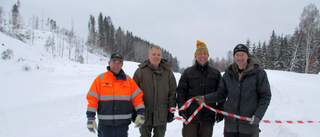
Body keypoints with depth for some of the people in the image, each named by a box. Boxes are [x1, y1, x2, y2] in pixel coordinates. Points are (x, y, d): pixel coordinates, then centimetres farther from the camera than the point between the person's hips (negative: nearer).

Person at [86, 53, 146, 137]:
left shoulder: (128, 80, 8)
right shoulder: (100, 79, 1)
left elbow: (137, 96, 5)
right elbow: (92, 98, -2)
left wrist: (140, 114, -6)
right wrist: (90, 117, -8)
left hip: (123, 124, 2)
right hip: (105, 124, -2)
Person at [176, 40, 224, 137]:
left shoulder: (215, 73, 8)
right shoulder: (188, 73, 4)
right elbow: (181, 92, 2)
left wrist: (220, 111, 5)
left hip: (208, 117, 1)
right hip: (190, 115, -1)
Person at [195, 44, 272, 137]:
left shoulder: (258, 72, -4)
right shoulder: (229, 73, 7)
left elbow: (265, 97, -2)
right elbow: (221, 94, 11)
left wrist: (258, 116, -14)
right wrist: (205, 98, -4)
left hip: (249, 123, -3)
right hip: (230, 123, 3)